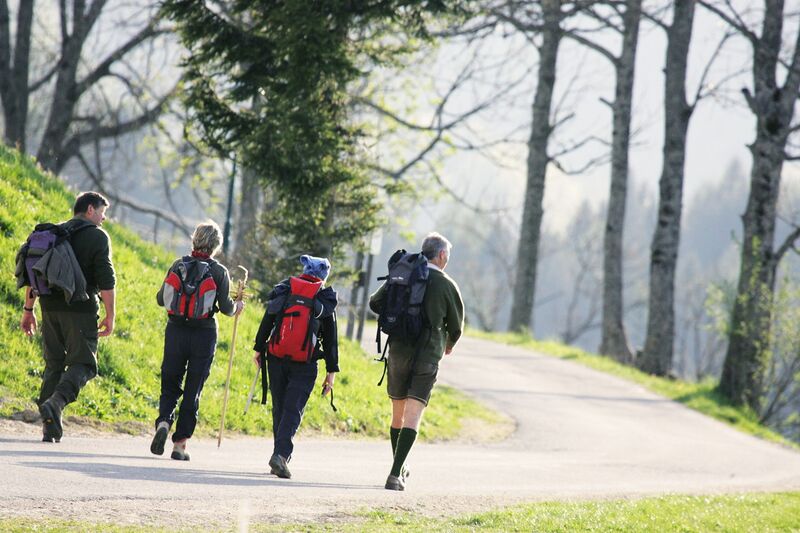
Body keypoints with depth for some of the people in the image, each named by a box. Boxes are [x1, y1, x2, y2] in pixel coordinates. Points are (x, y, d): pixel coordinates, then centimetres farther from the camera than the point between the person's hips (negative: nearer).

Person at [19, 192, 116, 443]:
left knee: (53, 363, 12)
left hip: (50, 307, 6)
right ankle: (56, 402, -29)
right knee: (82, 363, -3)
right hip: (80, 309, -6)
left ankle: (50, 428, 7)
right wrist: (110, 315, -6)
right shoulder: (97, 237, -3)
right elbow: (106, 280, -10)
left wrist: (28, 309, 19)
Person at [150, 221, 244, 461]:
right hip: (204, 334, -2)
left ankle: (163, 421, -16)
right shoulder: (219, 272, -6)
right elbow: (226, 307, -7)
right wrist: (236, 307, 16)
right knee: (192, 391, 6)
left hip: (175, 331, 2)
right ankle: (180, 443, 4)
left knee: (170, 385, 12)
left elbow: (161, 299, 5)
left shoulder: (178, 265, 0)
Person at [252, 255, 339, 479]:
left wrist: (258, 349, 17)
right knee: (293, 411, -5)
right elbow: (331, 339, 2)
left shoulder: (283, 290, 6)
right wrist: (331, 371, 6)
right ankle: (281, 454, -22)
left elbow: (267, 321, 7)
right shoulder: (324, 299, 1)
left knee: (279, 408, 14)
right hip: (305, 365, -2)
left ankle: (281, 454, 17)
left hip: (276, 359, 3)